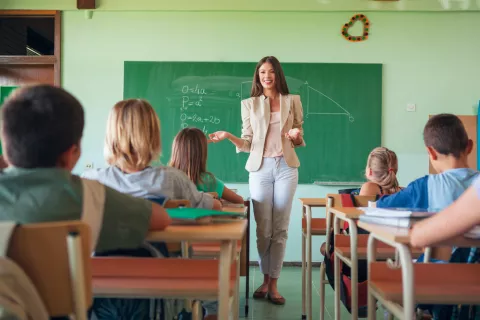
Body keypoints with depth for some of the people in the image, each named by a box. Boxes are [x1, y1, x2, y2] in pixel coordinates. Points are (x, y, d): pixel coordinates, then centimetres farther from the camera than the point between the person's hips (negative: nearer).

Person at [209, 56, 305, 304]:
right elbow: (248, 144, 5)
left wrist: (296, 136, -12)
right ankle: (265, 280, 20)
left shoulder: (293, 101, 7)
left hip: (286, 167, 0)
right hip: (260, 168, 0)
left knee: (280, 229, 3)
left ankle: (274, 283, 12)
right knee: (263, 229, 4)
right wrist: (228, 136, -12)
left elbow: (299, 140, 11)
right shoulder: (249, 104, 6)